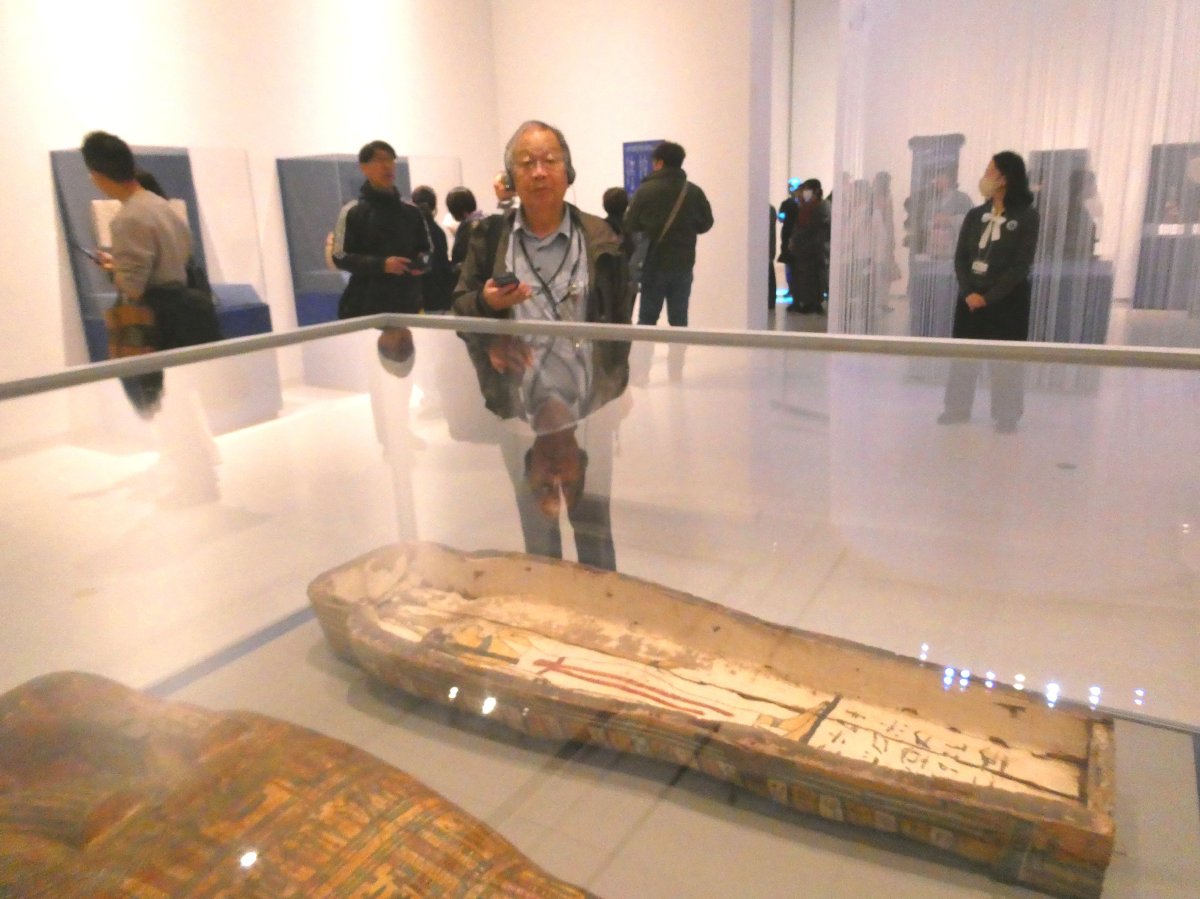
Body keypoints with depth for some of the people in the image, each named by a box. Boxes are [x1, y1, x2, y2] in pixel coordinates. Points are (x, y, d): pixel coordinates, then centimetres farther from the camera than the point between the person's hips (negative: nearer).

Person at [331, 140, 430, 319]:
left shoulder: (412, 212, 13)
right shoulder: (352, 212, 1)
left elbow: (425, 251, 19)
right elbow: (340, 257, -4)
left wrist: (421, 263, -6)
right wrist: (381, 264, -17)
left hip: (408, 304, 4)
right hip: (366, 307, -4)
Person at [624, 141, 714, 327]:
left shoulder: (645, 190, -8)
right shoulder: (694, 191, 0)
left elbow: (630, 225, -5)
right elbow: (705, 224, 8)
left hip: (654, 263, -2)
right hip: (683, 264, 2)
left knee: (647, 318, 7)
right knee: (679, 319, 7)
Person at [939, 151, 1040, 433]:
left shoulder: (1026, 217, -6)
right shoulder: (975, 215, 6)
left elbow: (1020, 265, -11)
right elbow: (960, 257, 2)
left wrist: (988, 296, -16)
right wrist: (968, 292, -12)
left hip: (1007, 299, -4)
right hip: (970, 297, 4)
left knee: (1006, 360, 3)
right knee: (963, 356, 7)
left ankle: (1006, 416, 14)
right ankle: (958, 408, 20)